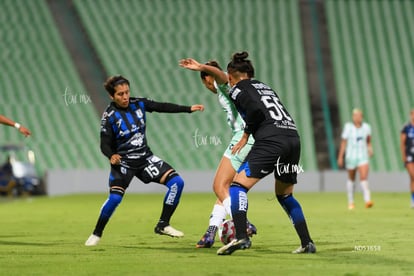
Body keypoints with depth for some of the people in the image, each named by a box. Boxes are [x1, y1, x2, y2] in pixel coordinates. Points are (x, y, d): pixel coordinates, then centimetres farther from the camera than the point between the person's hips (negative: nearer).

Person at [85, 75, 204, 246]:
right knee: (114, 198, -23)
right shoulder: (109, 116, -14)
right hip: (123, 162, -5)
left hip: (145, 158, 5)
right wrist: (112, 156, -34)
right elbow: (105, 144, -13)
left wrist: (189, 109, 3)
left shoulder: (139, 104, -3)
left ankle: (163, 225, 2)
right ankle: (96, 234, 1)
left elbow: (162, 107, 6)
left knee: (177, 182, -9)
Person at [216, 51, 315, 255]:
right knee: (285, 195, 23)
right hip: (293, 138, 7)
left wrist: (246, 135, 1)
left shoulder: (238, 89, 6)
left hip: (271, 141, -7)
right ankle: (307, 243, 19)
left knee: (238, 185, -7)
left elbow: (256, 110, -10)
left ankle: (240, 237, -26)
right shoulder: (264, 86, 28)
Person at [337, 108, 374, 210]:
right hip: (351, 156, -1)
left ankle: (367, 200, -27)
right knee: (351, 179, 11)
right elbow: (343, 142, 1)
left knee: (364, 178, -16)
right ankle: (350, 202, 26)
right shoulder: (348, 127, -3)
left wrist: (370, 149, -3)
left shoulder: (366, 127, 4)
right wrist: (340, 157, 1)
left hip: (363, 157, 1)